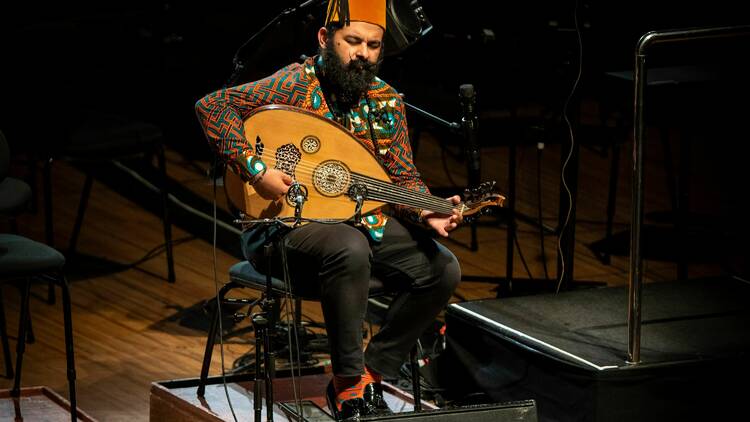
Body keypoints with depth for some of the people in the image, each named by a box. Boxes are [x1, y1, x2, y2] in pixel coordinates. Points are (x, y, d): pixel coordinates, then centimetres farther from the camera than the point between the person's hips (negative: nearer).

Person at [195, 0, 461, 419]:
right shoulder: (298, 84, -14)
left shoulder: (387, 102, 4)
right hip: (286, 225, -7)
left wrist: (427, 213, -13)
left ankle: (373, 373, 2)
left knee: (442, 268, -10)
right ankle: (348, 385, -22)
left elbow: (405, 177, 8)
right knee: (351, 250, -38)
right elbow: (212, 106, -21)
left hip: (363, 221, 7)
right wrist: (256, 170, -29)